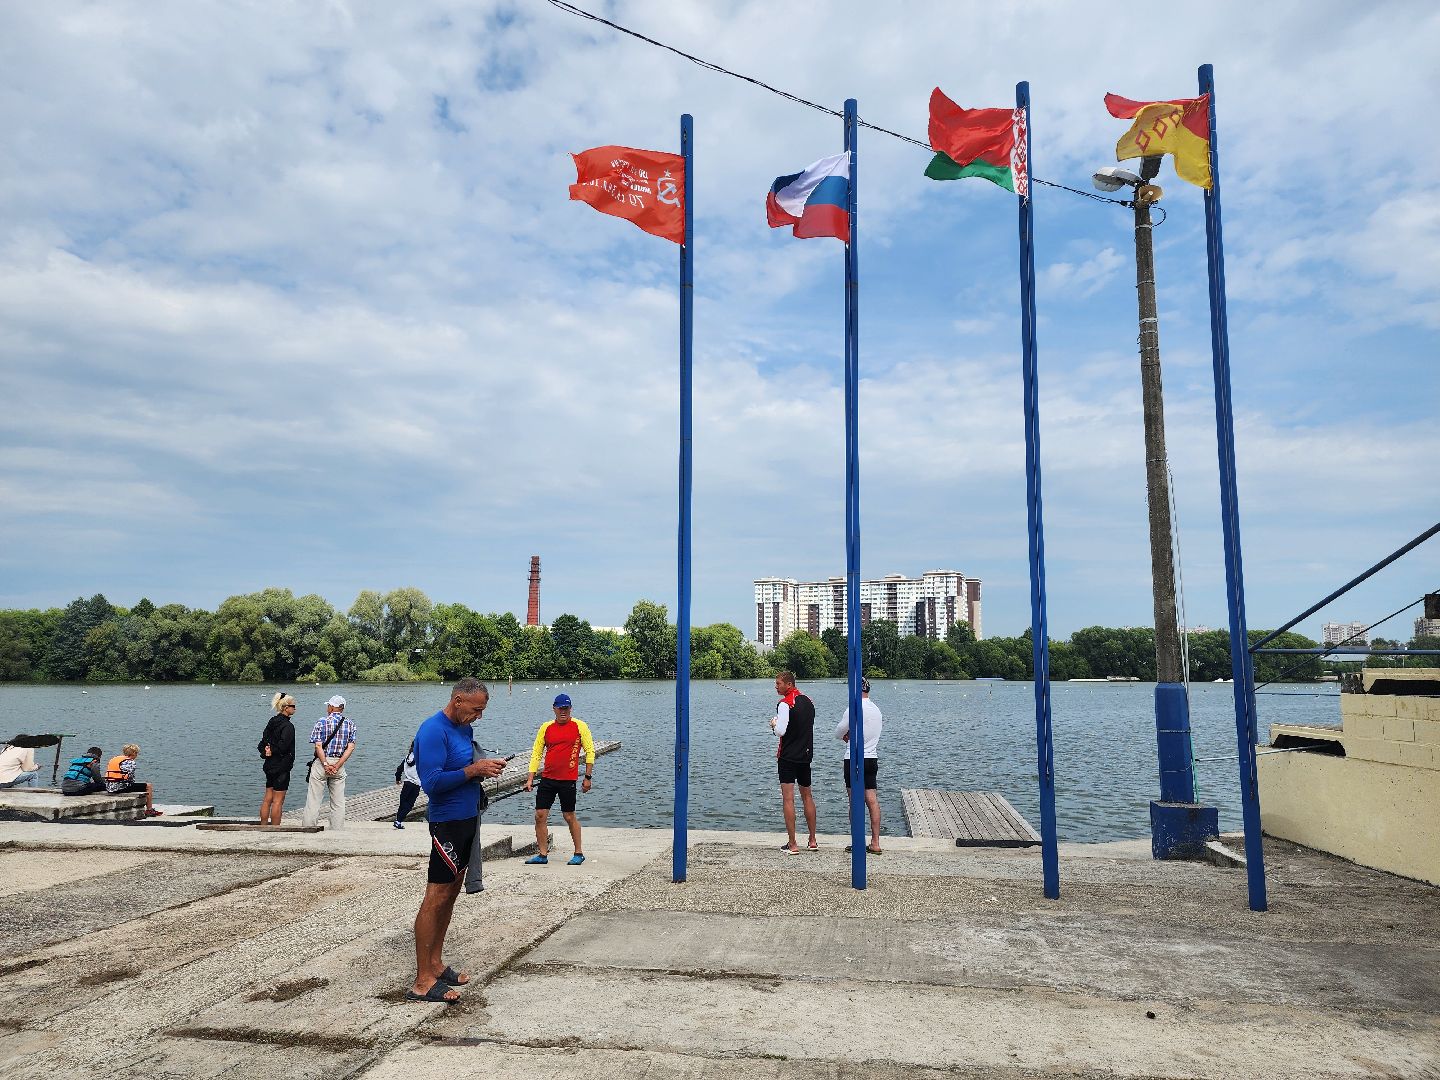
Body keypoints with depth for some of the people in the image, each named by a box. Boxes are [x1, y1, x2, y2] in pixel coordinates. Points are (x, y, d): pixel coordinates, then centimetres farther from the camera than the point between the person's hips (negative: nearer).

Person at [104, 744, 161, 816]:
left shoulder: (113, 759, 16)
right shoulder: (130, 762, -10)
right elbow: (130, 777, -16)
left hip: (110, 788, 9)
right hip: (121, 788, -9)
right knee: (149, 786, 4)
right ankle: (149, 810, 11)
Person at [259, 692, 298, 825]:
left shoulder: (272, 722, 11)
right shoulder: (288, 726, -16)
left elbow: (263, 743, 12)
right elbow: (283, 746, -24)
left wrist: (265, 752, -4)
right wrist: (272, 752, -7)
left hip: (269, 766, 8)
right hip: (282, 766, -8)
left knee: (267, 799, 13)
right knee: (278, 801, -2)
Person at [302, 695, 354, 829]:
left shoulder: (321, 722, -5)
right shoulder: (350, 723, 3)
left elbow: (318, 746, -12)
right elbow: (350, 747, -5)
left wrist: (325, 764, -12)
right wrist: (337, 766, -8)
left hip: (321, 763, -3)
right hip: (339, 764, 3)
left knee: (314, 799, 3)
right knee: (338, 802, 9)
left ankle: (309, 828, 4)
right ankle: (338, 830, 10)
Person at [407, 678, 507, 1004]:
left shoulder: (463, 728, 10)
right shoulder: (433, 730, -18)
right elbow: (432, 782, -25)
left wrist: (486, 767, 3)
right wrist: (474, 770, -22)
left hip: (467, 819, 10)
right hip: (447, 821, -10)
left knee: (451, 893, 15)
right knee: (436, 897, -5)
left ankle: (435, 964, 25)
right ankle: (422, 982, 1)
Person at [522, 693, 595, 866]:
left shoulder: (579, 726, -4)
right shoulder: (546, 727, 5)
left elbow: (590, 751, -1)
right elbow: (536, 753, 9)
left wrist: (588, 777, -4)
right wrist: (530, 779, 3)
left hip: (568, 780, -4)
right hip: (547, 779, 4)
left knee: (569, 817, 4)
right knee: (540, 816, 2)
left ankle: (579, 853, 19)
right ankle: (543, 854, 14)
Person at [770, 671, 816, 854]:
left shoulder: (785, 703, -14)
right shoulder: (808, 702, 10)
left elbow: (780, 731, -21)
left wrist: (774, 723, 1)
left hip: (788, 757, -7)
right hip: (806, 756, 7)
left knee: (788, 798, -4)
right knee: (807, 796, 17)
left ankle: (792, 845, -5)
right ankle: (812, 841, 23)